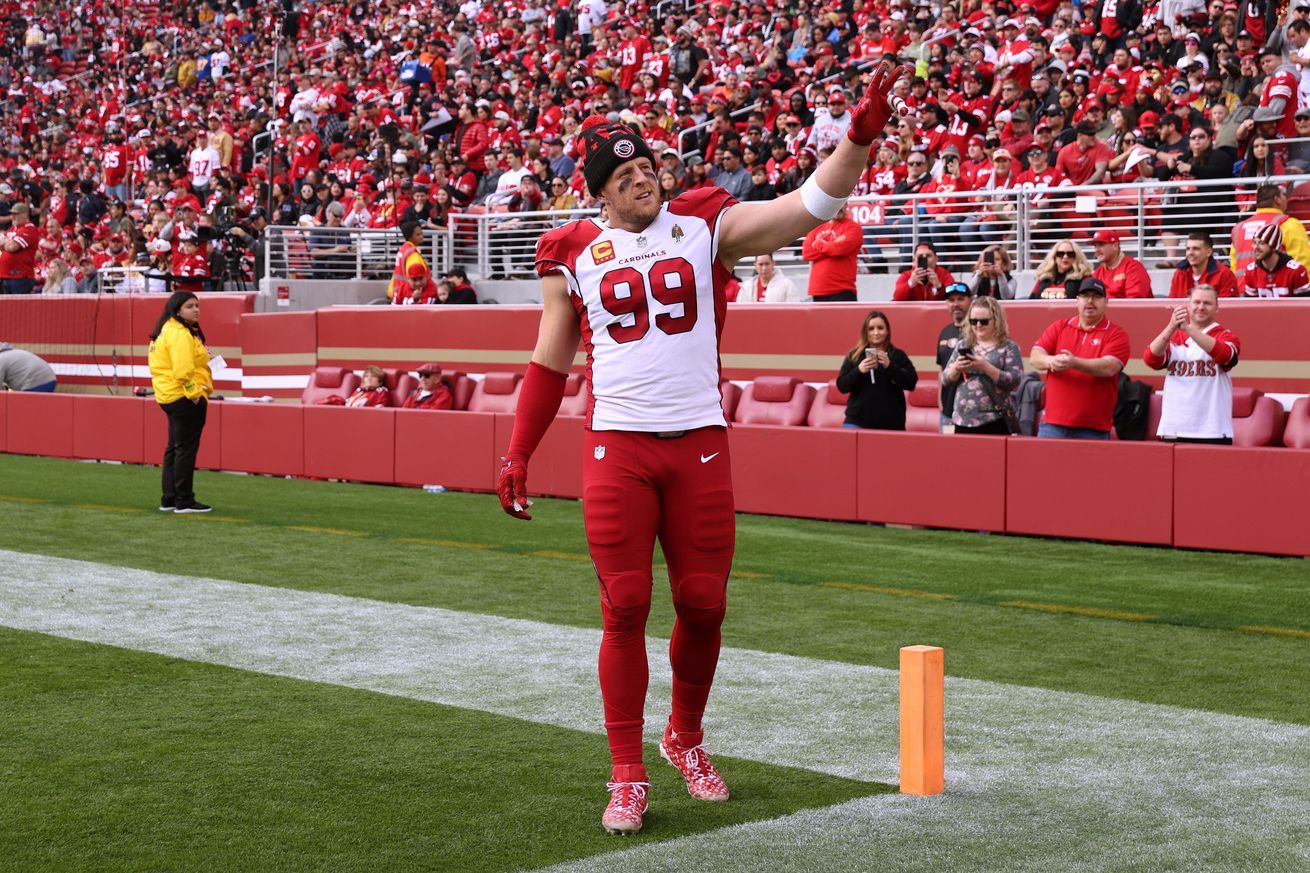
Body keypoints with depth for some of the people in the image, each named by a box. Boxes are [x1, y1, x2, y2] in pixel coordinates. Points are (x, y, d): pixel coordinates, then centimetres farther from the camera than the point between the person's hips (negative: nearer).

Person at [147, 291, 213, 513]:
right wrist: (195, 394, -19)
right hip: (185, 398, -11)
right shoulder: (180, 334, -17)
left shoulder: (167, 331, 16)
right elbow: (183, 370, -24)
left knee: (175, 449, 16)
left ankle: (169, 499, 21)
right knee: (186, 449, -5)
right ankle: (184, 501, -1)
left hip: (170, 396, 11)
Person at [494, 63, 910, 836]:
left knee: (703, 605, 5)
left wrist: (860, 136, -18)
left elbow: (808, 207, -5)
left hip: (700, 444, 1)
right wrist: (518, 454, 9)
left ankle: (686, 738, 30)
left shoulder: (705, 224, 4)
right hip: (617, 447, -1)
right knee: (625, 609, -1)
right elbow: (551, 361, 12)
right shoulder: (574, 254, 5)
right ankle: (628, 774, 9)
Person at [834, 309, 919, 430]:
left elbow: (912, 382, -4)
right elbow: (841, 386, 2)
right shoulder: (854, 356, 7)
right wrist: (858, 370, -15)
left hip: (891, 424, 0)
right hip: (857, 422, 0)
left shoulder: (898, 356, 6)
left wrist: (890, 366, -16)